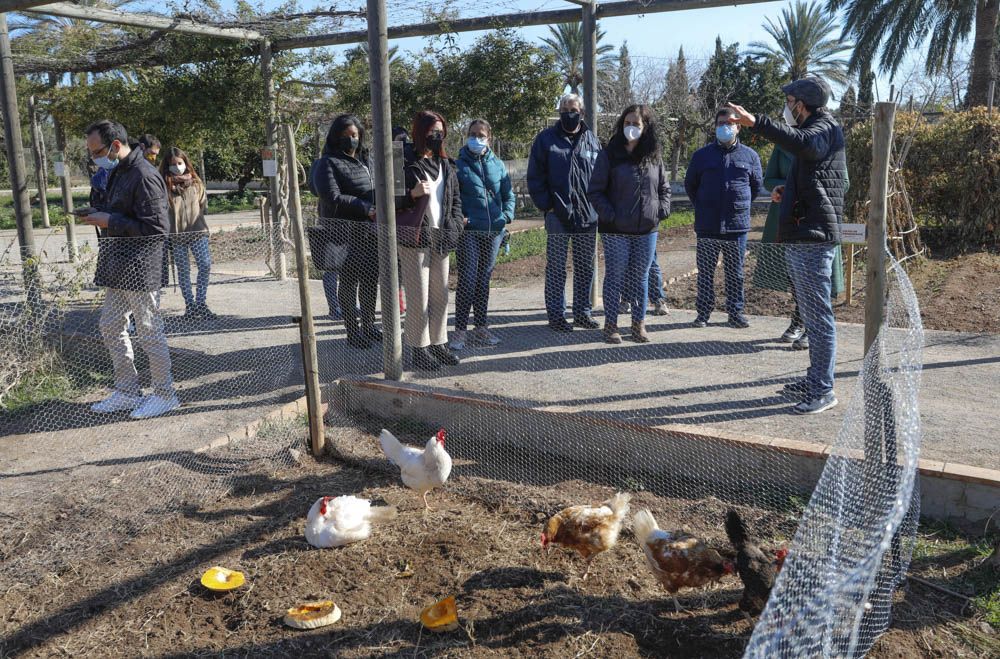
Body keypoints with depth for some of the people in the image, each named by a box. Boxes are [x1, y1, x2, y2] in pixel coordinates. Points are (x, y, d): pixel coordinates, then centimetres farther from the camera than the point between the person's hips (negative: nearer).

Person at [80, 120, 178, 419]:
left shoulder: (144, 176, -18)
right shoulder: (117, 172, 12)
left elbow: (156, 228, -22)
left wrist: (110, 222, -19)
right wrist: (99, 215, 7)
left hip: (141, 269, -10)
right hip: (119, 269, 10)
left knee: (149, 332, 0)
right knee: (111, 327, 16)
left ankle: (165, 394, 14)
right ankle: (127, 392, 27)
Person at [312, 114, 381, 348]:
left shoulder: (367, 159, 16)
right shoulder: (328, 163, -4)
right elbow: (333, 198, -14)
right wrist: (367, 209, -17)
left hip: (372, 230, 6)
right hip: (346, 232, -6)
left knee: (371, 279, 12)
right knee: (349, 281, 1)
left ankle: (368, 325, 26)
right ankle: (353, 331, 10)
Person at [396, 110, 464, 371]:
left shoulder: (446, 164, 13)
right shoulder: (407, 163, -7)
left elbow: (455, 199, 20)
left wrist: (456, 224, 7)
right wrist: (412, 193, -23)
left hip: (441, 238, 7)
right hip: (415, 238, -6)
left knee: (441, 295, 11)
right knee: (418, 296, -2)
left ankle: (438, 343, 21)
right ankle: (419, 349, 6)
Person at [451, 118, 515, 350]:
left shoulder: (498, 165, 9)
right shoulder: (458, 164, 0)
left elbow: (508, 195, 14)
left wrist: (506, 216, -2)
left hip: (493, 231, 4)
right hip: (468, 231, -4)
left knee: (484, 279, 12)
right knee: (467, 280, -8)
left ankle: (481, 328, 21)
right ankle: (460, 330, 0)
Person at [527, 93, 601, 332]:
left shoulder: (591, 139, 9)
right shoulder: (546, 139, 0)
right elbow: (535, 177, -1)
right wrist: (547, 205, -9)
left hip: (588, 216, 4)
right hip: (558, 216, -3)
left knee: (585, 268, 11)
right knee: (556, 268, 2)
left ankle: (582, 312, 22)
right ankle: (556, 314, 11)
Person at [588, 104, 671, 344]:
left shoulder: (654, 156, 8)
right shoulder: (610, 155, -4)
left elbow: (664, 187, 17)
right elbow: (595, 191, -4)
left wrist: (662, 210, 2)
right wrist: (609, 214, -14)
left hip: (647, 230, 3)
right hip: (616, 230, -3)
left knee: (641, 277, 10)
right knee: (615, 277, 2)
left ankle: (639, 324, 20)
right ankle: (610, 325, 12)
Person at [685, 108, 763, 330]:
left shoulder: (750, 156, 6)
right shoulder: (702, 155, 4)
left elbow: (757, 185, 17)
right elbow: (690, 184, 15)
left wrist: (742, 204, 12)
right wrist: (702, 207, 11)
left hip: (737, 225, 0)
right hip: (707, 226, 0)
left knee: (735, 272, 8)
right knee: (705, 271, 5)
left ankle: (735, 311, 18)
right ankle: (703, 311, 15)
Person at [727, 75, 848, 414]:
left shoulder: (825, 128, -9)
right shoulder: (814, 130, 22)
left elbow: (805, 145, -35)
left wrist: (756, 123, -41)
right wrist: (788, 191, 20)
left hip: (813, 239, -11)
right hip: (801, 238, 11)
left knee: (818, 316, -7)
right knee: (811, 315, 17)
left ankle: (823, 391, -3)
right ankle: (816, 380, 27)